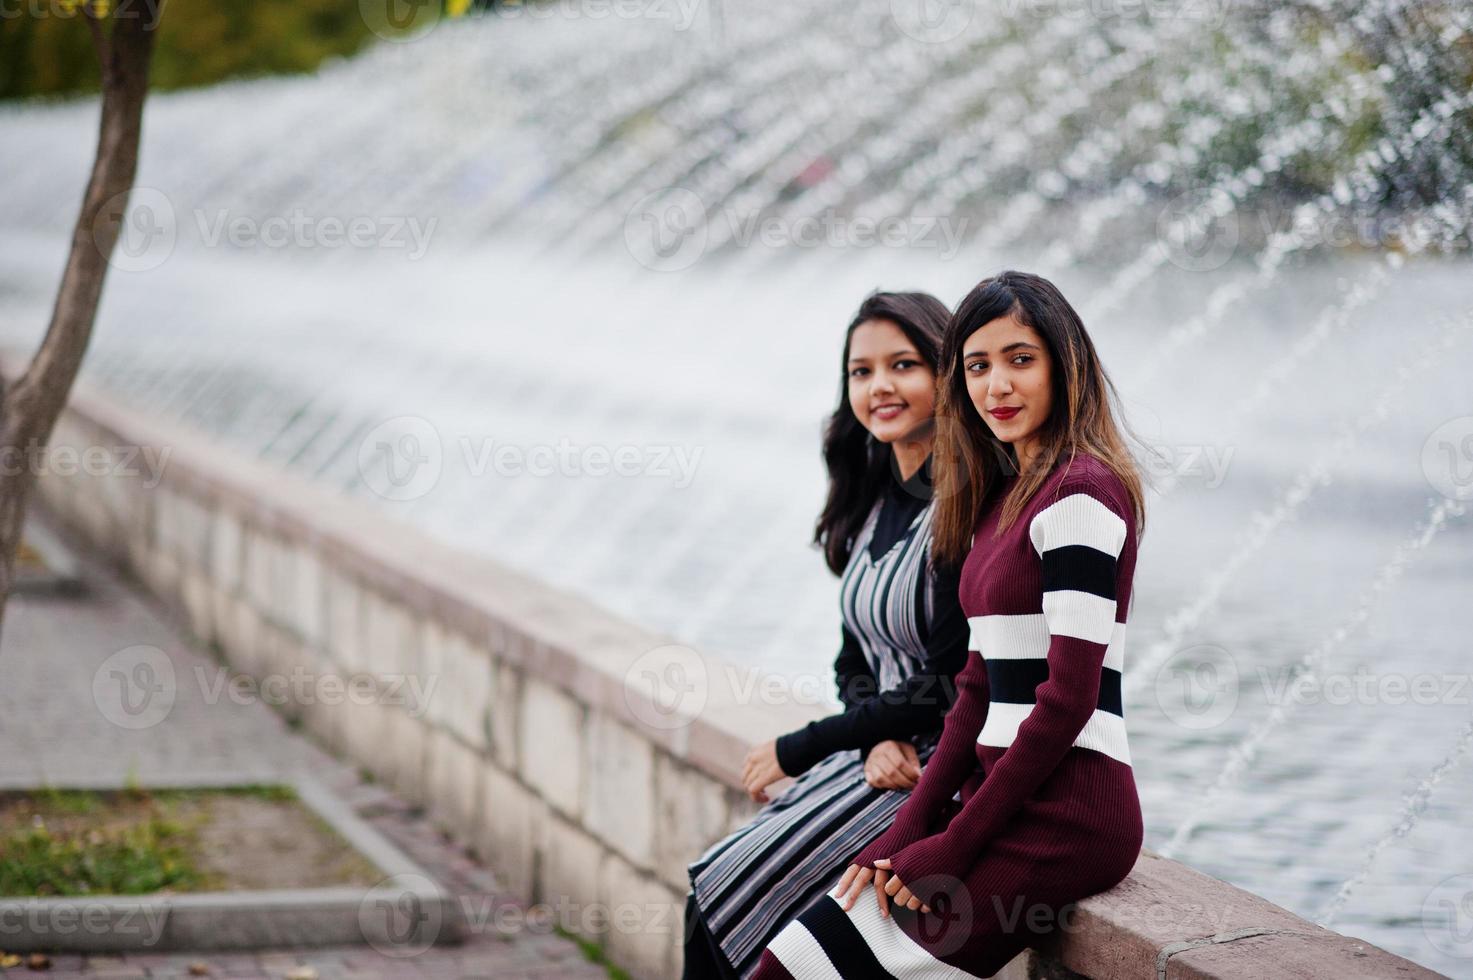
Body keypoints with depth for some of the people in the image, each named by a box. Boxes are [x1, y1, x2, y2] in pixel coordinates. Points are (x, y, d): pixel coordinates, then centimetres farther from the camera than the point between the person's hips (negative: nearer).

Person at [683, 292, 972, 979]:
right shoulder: (873, 504, 12)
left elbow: (949, 689, -17)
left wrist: (797, 751, -10)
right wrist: (875, 742, -9)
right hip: (880, 759, 8)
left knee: (731, 898, -17)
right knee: (710, 897, -9)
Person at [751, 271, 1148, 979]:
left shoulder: (1080, 494, -10)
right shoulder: (1002, 497, 18)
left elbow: (1069, 697, -15)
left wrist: (953, 844, -12)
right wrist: (911, 827, 4)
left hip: (1063, 816, -8)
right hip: (1011, 805, 8)